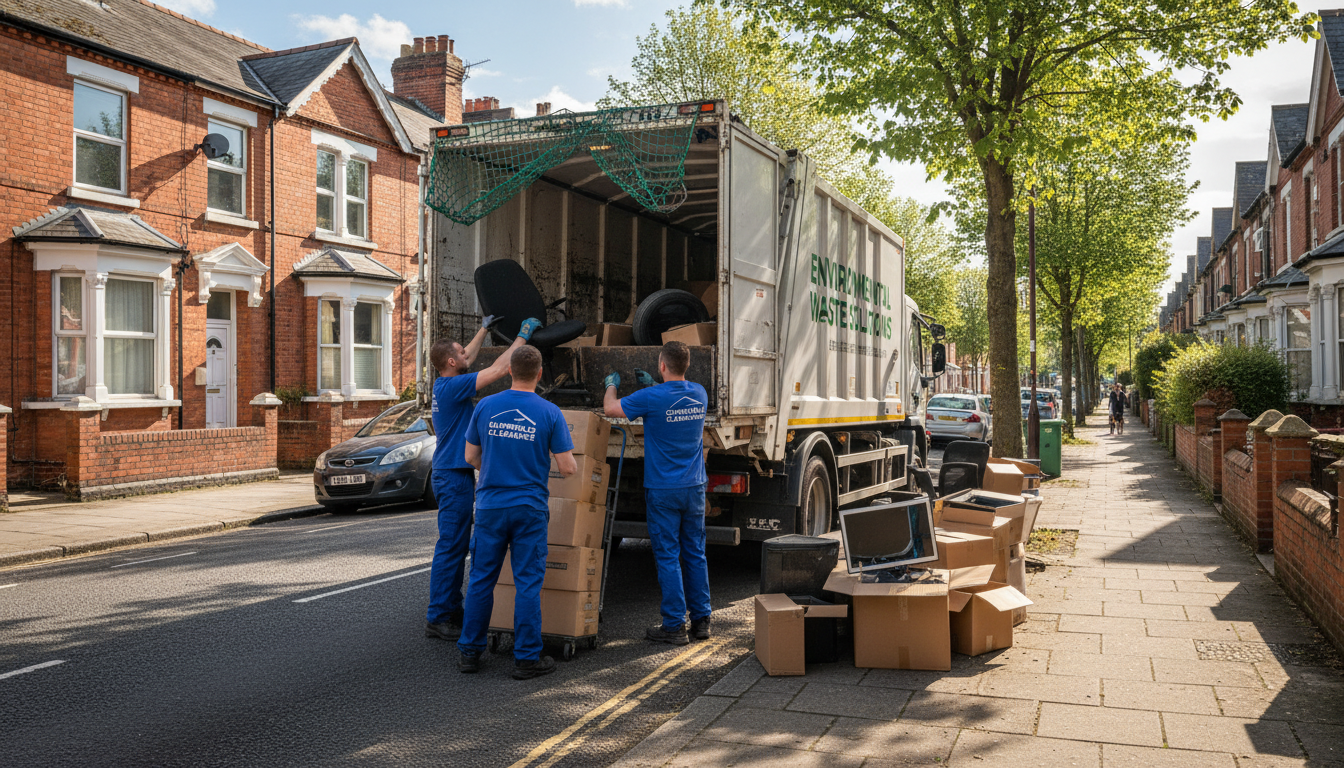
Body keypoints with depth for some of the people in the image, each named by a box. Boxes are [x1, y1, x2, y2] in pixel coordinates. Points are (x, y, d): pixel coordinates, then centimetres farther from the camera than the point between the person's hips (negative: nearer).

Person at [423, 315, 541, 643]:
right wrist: (523, 336, -10)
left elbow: (468, 359, 30)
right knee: (450, 548, -6)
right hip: (453, 476, -10)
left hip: (453, 474, 10)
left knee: (456, 546, 15)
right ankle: (437, 619, 0)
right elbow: (498, 369, -20)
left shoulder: (444, 384, 9)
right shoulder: (452, 387, -18)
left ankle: (451, 611, 23)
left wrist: (484, 329, 37)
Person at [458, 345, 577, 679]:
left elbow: (471, 457, 7)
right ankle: (526, 658, 9)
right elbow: (567, 468, -7)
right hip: (530, 508, -2)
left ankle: (469, 652, 19)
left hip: (491, 505, 2)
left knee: (482, 579, 11)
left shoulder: (485, 407, 0)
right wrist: (572, 464, 16)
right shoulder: (549, 413, -7)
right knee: (528, 582, 4)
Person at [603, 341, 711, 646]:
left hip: (663, 489, -5)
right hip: (694, 487, 6)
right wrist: (651, 385, 33)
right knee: (695, 554, 12)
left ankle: (675, 626, 4)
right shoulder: (699, 394, 3)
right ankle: (701, 620, 19)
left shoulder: (652, 398, -15)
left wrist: (612, 385, 18)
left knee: (667, 557, 0)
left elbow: (610, 408, -2)